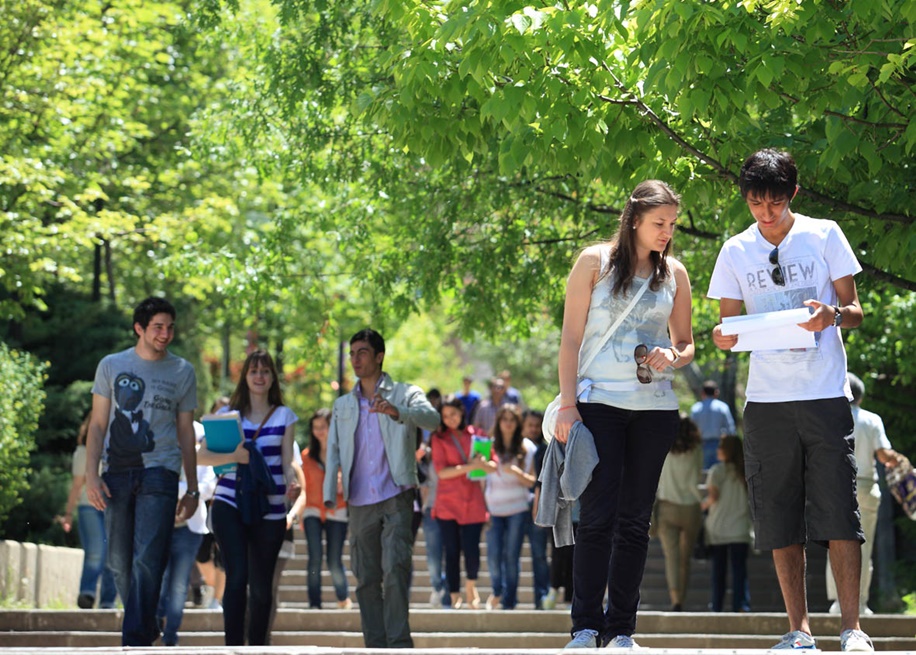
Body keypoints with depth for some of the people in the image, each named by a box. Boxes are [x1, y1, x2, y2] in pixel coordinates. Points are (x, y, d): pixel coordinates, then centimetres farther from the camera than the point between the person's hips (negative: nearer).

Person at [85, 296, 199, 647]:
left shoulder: (182, 372, 9)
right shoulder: (111, 365, 8)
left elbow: (186, 432, 14)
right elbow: (98, 425, 8)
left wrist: (192, 489, 11)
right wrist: (91, 475, -3)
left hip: (159, 472, -2)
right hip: (116, 472, 2)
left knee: (147, 561, -14)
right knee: (119, 563, 5)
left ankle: (134, 642, -16)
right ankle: (147, 628, 23)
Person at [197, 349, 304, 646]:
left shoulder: (284, 416, 10)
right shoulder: (229, 413, 8)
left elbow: (287, 462, 3)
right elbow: (202, 455, -1)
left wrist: (293, 480, -19)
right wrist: (233, 456, -19)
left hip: (269, 509, 1)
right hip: (229, 504, -1)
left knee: (261, 584, 6)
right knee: (237, 577, -14)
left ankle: (257, 646, 18)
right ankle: (233, 646, -12)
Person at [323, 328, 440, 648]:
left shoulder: (405, 394, 5)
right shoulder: (343, 405, 18)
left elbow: (432, 419, -14)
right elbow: (334, 450, 10)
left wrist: (396, 412, -34)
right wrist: (330, 494, -5)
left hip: (396, 498, -4)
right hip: (360, 502, 4)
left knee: (396, 568, -18)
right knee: (366, 579, 3)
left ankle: (399, 643, -19)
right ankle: (376, 648, 6)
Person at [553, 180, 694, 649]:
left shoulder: (674, 273, 10)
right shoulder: (595, 262, 1)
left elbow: (686, 344, 17)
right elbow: (571, 337, 0)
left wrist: (672, 356, -8)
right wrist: (567, 403, -8)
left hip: (654, 407, 3)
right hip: (599, 402, -3)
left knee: (635, 520, 4)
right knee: (597, 516, -9)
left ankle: (621, 629, 9)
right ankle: (585, 628, -6)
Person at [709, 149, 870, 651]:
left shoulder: (824, 235, 4)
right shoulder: (736, 252, 9)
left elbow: (855, 311, 5)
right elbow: (732, 324, 14)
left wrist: (833, 315, -18)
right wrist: (724, 338, -10)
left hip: (826, 393, -2)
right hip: (766, 400, 3)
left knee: (838, 511, -7)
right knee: (780, 517, 2)